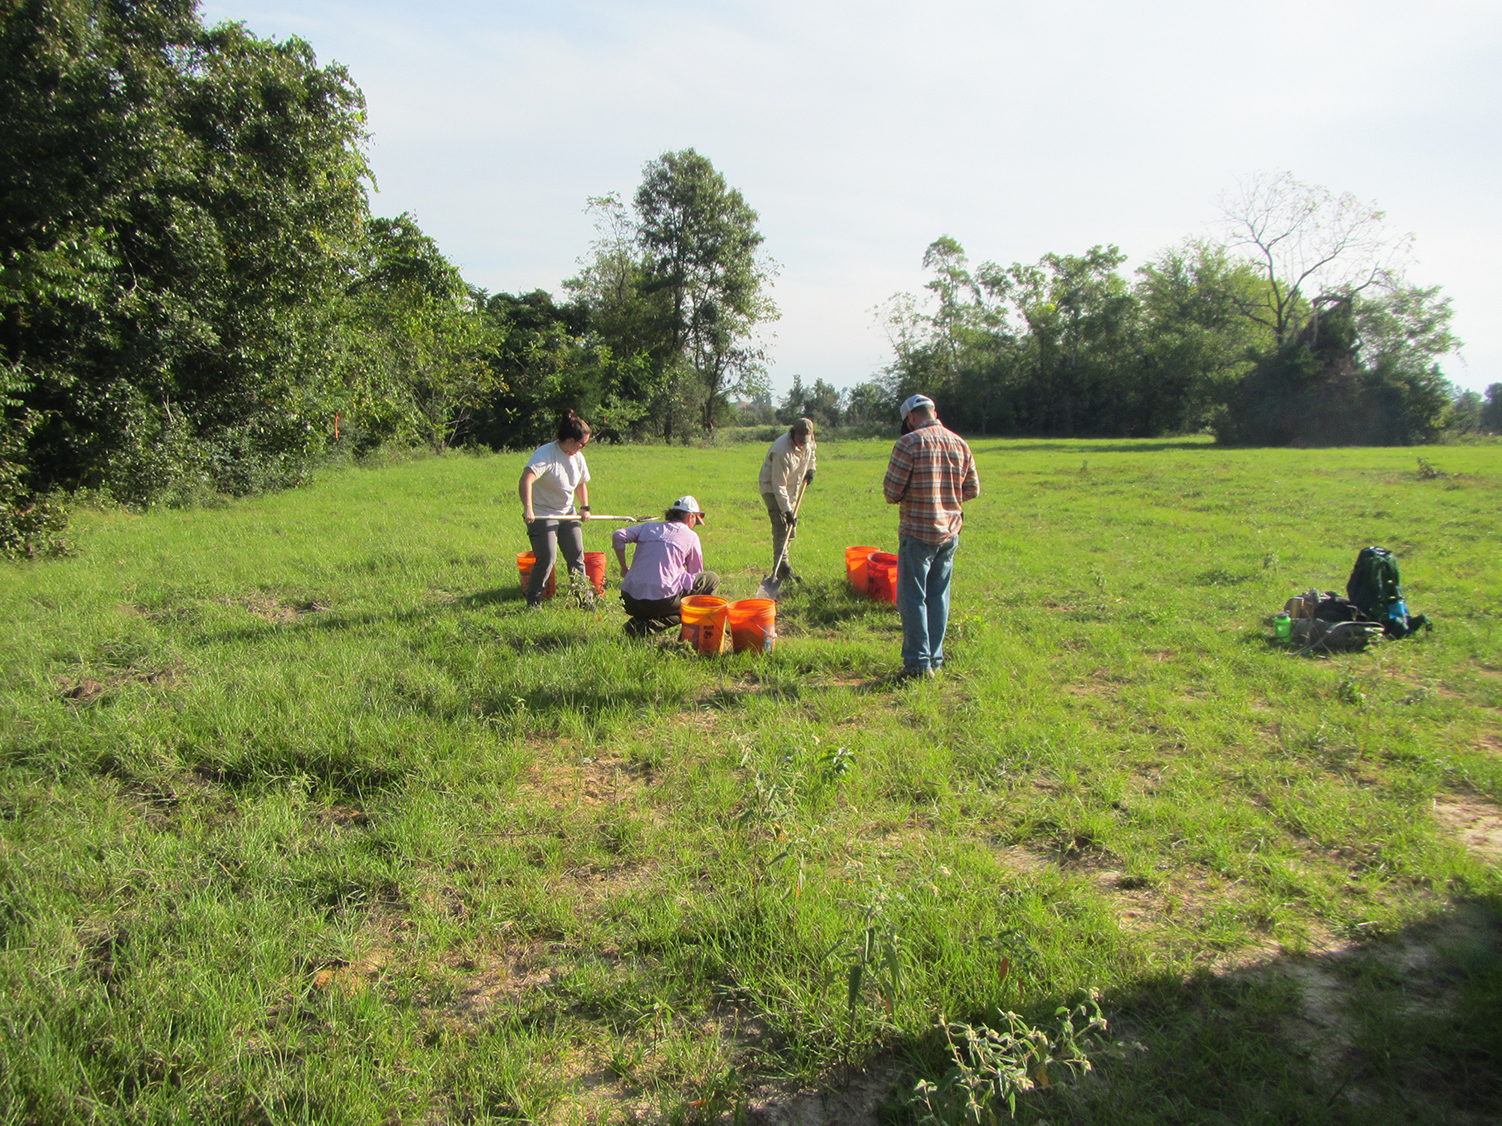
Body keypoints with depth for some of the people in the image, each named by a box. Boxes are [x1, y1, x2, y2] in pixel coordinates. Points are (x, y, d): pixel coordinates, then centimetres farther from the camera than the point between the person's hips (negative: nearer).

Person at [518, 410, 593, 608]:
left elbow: (581, 484, 20)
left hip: (568, 514, 7)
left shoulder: (578, 457, 3)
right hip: (542, 515, -7)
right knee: (546, 558, -11)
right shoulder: (545, 454, -22)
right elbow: (525, 480, -36)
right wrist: (528, 509, -47)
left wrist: (584, 507, 7)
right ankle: (533, 600, 8)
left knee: (577, 556, 4)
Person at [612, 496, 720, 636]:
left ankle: (642, 624, 4)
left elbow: (618, 535, 4)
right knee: (712, 579, 9)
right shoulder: (691, 536, 7)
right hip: (662, 601, -6)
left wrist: (624, 567, 12)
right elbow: (697, 573, 14)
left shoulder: (649, 527, 17)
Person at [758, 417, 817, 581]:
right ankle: (782, 568, -20)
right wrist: (787, 510, -32)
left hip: (792, 488, 8)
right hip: (771, 486, -8)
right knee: (781, 525, -18)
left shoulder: (809, 442, -10)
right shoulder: (782, 450, -34)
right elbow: (779, 486, -32)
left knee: (791, 526, 9)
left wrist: (810, 469, 10)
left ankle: (780, 567, 19)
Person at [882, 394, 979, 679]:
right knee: (939, 595, 14)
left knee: (912, 597, 2)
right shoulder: (960, 444, 6)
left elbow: (891, 489, -13)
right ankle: (935, 659, 19)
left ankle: (918, 663, 2)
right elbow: (972, 489, 11)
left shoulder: (910, 443, -12)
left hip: (917, 531, -6)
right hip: (950, 531, 6)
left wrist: (900, 498, 8)